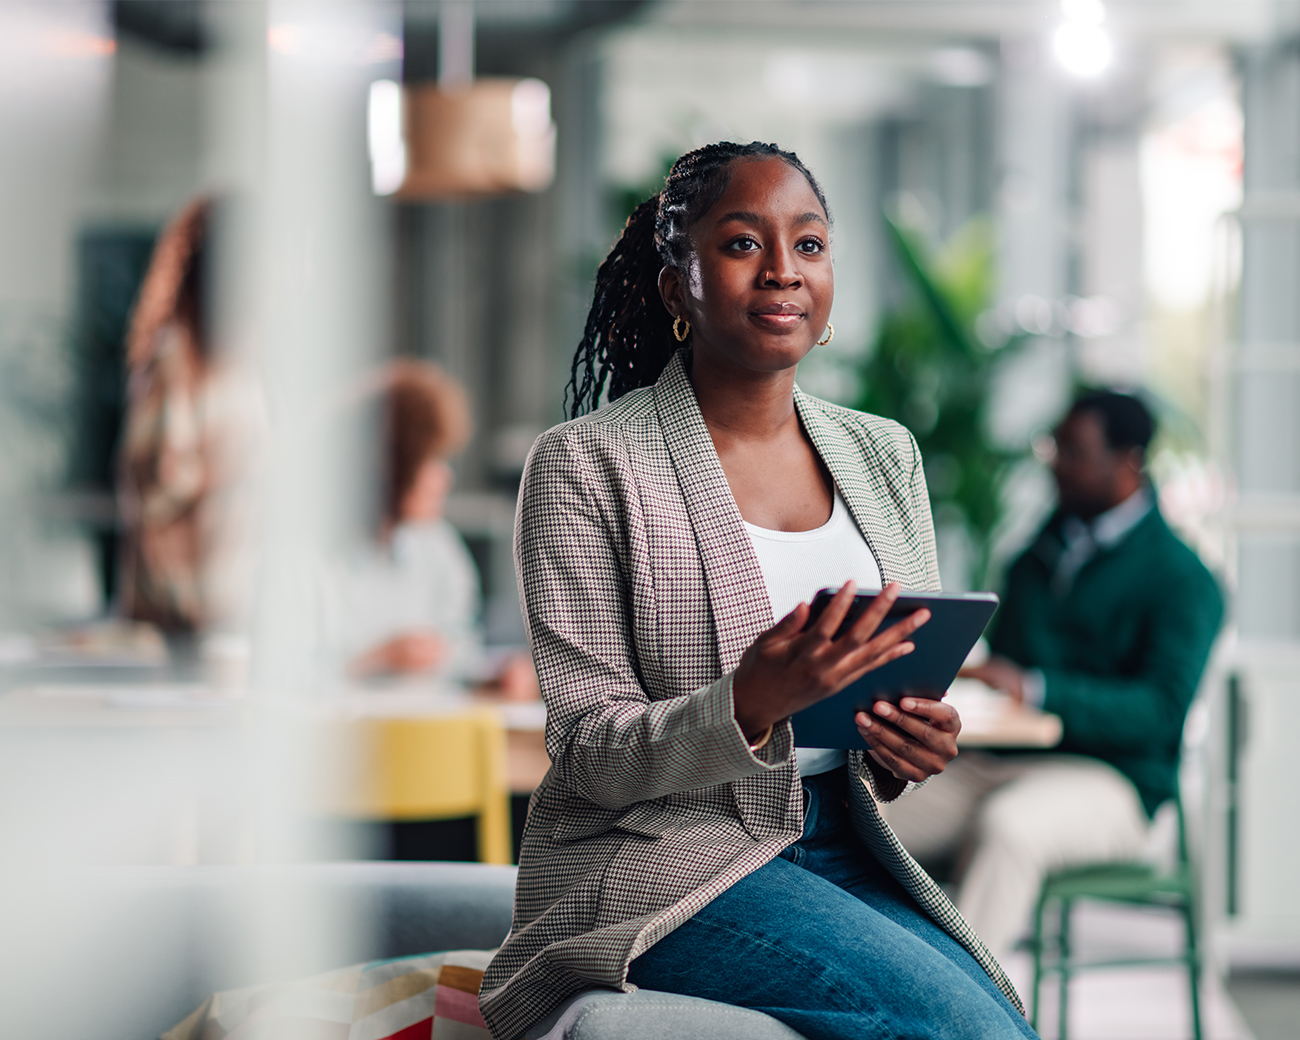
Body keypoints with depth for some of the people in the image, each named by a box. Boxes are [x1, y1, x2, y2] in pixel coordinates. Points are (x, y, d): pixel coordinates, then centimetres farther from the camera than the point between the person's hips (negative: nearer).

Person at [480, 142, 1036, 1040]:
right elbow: (589, 752, -10)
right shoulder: (586, 464, -5)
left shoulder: (882, 453, 12)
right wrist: (751, 705, -29)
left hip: (843, 848, 5)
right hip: (660, 858, -5)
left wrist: (914, 744, -7)